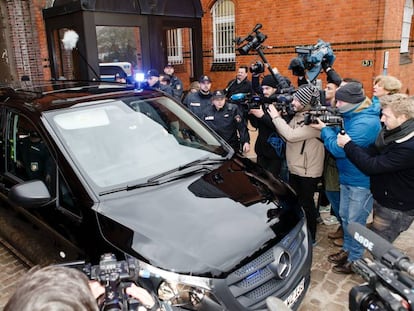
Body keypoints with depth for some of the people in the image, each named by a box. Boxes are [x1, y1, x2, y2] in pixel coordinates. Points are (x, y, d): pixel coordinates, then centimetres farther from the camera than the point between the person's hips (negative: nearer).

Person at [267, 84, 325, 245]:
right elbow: (286, 136, 5)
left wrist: (276, 117, -22)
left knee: (306, 204, 8)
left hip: (308, 172, -8)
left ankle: (310, 237, 27)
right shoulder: (298, 115, 5)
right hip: (294, 168, 9)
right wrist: (279, 118, -8)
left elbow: (292, 135, -31)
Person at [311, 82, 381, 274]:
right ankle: (347, 249, 38)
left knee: (355, 222, 4)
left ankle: (355, 260, 22)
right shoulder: (351, 116, 5)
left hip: (361, 181, -9)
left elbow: (340, 149, -26)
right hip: (347, 177, 9)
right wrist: (328, 128, -6)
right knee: (345, 216, 20)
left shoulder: (365, 123, -26)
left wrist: (324, 130, -15)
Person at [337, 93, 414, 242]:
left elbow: (371, 166, -30)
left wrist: (348, 144, -21)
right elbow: (371, 152, 0)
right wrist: (348, 144, -17)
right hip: (382, 199, 8)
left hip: (396, 209, -8)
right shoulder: (393, 132, -2)